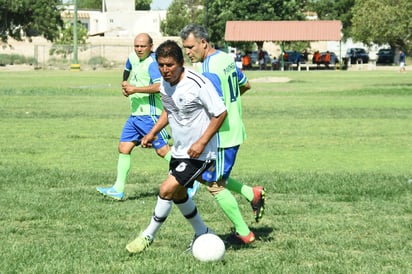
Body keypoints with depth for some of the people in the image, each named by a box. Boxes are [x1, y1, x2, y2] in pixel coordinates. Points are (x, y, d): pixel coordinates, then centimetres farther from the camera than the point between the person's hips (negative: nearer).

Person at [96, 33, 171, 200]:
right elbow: (127, 70, 36)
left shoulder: (152, 62, -15)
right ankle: (118, 189, 7)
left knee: (162, 150, -7)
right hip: (135, 114, 9)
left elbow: (159, 86, -28)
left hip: (150, 114, -9)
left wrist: (135, 89, -24)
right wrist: (125, 83, 16)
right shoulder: (133, 57, 12)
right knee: (124, 148, 5)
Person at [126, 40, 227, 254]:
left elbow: (220, 113, -19)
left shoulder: (198, 84, -25)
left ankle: (148, 236, 3)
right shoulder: (164, 82, -1)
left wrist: (202, 142, -23)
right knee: (178, 194, 18)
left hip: (200, 153, -9)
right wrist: (153, 133, 7)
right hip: (179, 150, 9)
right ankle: (203, 234, 37)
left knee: (167, 189, -15)